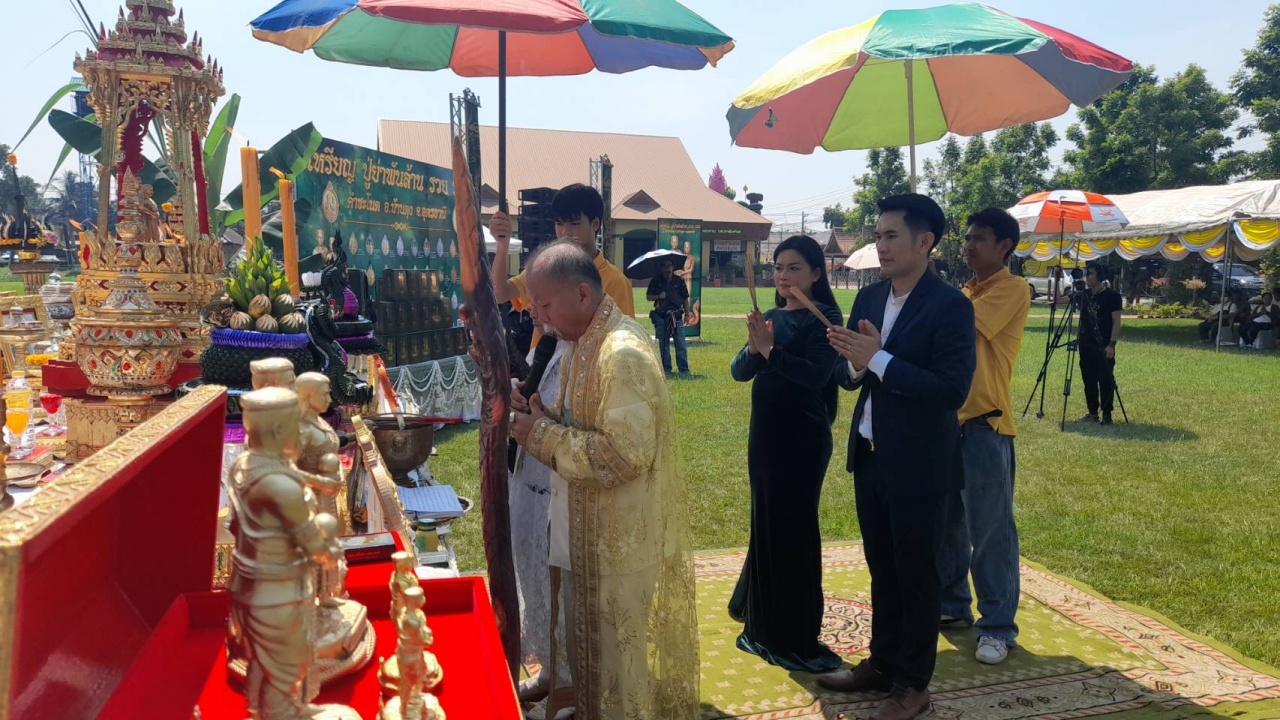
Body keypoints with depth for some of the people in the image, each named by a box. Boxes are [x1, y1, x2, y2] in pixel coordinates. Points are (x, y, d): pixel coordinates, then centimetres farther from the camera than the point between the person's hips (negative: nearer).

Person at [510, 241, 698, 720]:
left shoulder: (623, 354, -23)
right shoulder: (582, 343, 7)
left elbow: (625, 454, -28)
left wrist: (543, 435, -20)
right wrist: (544, 416, -2)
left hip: (621, 541, -9)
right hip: (587, 532, 9)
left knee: (619, 660, 7)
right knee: (590, 651, 22)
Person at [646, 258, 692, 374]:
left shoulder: (679, 281, 7)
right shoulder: (656, 281, 5)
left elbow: (685, 299, 10)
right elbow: (648, 297, 8)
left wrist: (687, 314, 3)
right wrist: (658, 296, -11)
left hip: (677, 316, 0)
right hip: (661, 316, 0)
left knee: (681, 344, -4)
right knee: (663, 344, 6)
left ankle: (684, 369, 1)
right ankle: (666, 368, 15)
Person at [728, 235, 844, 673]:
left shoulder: (823, 317, -9)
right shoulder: (772, 317, 10)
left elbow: (817, 375, -22)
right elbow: (739, 371, 1)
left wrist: (770, 351, -30)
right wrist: (753, 348, -18)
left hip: (803, 438, -7)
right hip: (764, 434, 7)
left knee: (794, 529, -1)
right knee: (765, 524, 16)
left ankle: (796, 640, 14)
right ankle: (766, 627, 33)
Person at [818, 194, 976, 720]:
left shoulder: (950, 305, -15)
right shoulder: (868, 298, 5)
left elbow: (953, 390, -23)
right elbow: (847, 377, 7)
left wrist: (877, 359, -26)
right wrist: (854, 363, -16)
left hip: (917, 463, -6)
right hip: (869, 456, 6)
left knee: (916, 574, 9)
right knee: (881, 568, 19)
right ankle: (882, 663, 36)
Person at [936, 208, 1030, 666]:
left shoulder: (1012, 290, -9)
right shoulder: (964, 294, 16)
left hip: (985, 425, -8)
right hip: (948, 419, 8)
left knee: (990, 530, 0)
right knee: (944, 522, 15)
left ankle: (997, 627, 10)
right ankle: (951, 605, 29)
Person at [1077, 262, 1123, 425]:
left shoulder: (1112, 296, -6)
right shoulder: (1085, 295, 11)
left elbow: (1116, 322, -10)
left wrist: (1112, 344, -16)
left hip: (1103, 346, -6)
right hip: (1086, 345, 6)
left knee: (1106, 380, -3)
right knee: (1088, 380, 8)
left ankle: (1107, 414, 3)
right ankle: (1092, 413, 16)